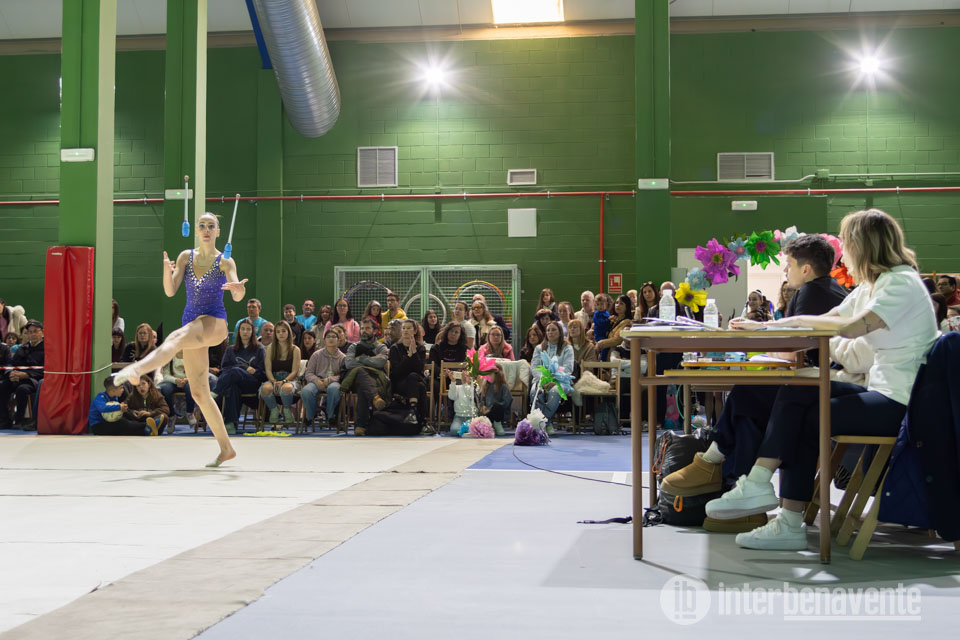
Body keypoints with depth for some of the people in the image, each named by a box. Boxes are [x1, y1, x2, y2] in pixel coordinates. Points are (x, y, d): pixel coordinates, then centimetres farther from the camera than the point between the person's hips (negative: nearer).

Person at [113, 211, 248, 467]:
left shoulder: (225, 262, 1)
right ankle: (226, 449, 11)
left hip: (215, 323, -5)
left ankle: (136, 370, -63)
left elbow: (237, 297, -13)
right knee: (199, 393, 3)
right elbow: (170, 291, 1)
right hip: (192, 324, 5)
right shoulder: (186, 256, 10)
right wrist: (166, 270, -19)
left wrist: (239, 289, -37)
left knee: (176, 337, -38)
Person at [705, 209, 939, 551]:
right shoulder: (871, 286, 16)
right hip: (882, 391, 9)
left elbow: (852, 327, -29)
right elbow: (826, 321, 15)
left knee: (808, 418, -11)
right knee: (793, 395, -6)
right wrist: (767, 327, 6)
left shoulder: (902, 284, -15)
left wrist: (798, 320, -16)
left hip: (901, 403, -9)